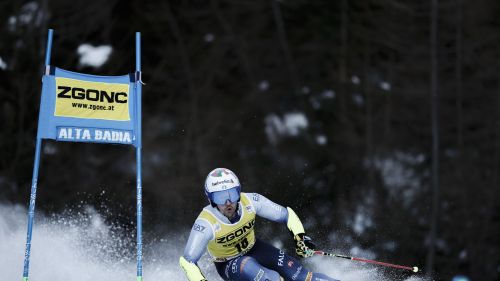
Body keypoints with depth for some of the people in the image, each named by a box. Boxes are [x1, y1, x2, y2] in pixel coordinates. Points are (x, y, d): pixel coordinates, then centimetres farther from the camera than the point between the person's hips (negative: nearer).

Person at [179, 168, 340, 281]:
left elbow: (287, 214, -12)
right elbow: (187, 260, -24)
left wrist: (300, 237, -25)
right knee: (248, 267, -37)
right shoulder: (206, 223, -30)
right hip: (228, 265, -2)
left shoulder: (250, 202, -23)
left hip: (253, 249, 2)